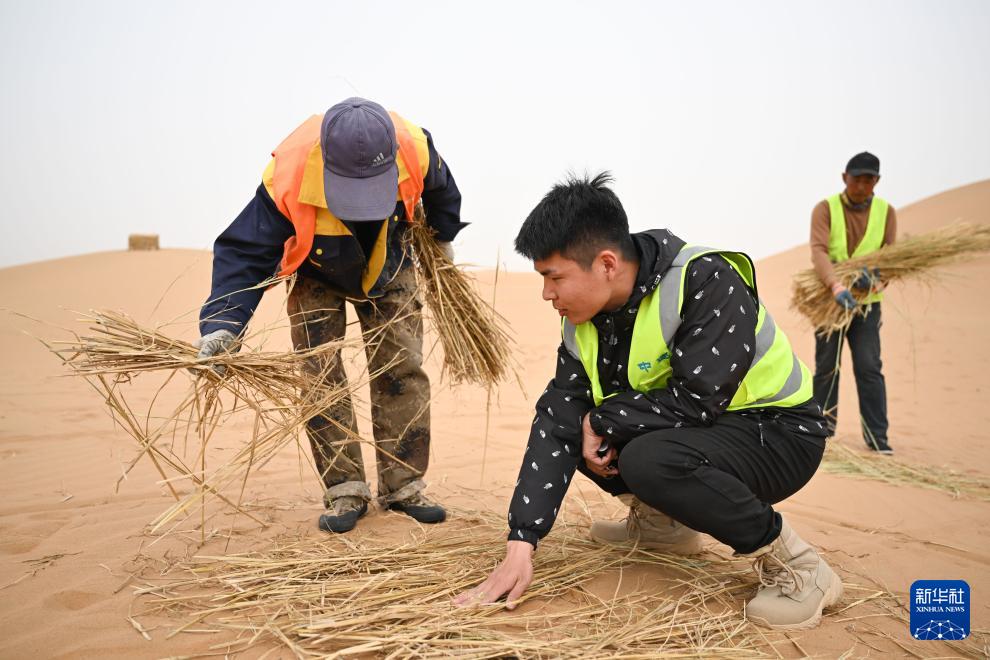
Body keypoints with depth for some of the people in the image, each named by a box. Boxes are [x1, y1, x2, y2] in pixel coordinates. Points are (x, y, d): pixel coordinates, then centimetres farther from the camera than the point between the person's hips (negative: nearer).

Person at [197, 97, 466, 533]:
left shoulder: (414, 148, -33)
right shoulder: (287, 179, -40)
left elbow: (439, 188, -6)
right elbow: (244, 255, -31)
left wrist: (443, 237, 11)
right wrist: (222, 326, -45)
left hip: (388, 268, 2)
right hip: (317, 276, -1)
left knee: (403, 373, -3)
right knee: (320, 379, -9)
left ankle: (403, 486, 9)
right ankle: (346, 491, 3)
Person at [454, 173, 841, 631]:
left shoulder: (706, 282, -27)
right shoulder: (583, 325, -6)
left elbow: (697, 400, -33)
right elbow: (557, 421, -12)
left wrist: (601, 420, -19)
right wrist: (521, 546, -19)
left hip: (778, 431, -7)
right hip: (688, 431, 7)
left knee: (648, 459, -34)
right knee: (561, 421, -1)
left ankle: (796, 567, -13)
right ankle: (664, 523, 17)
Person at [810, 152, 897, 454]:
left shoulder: (886, 212, 2)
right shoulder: (825, 209, -7)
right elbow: (818, 251, -22)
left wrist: (877, 279, -27)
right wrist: (836, 286, -38)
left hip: (867, 303, 1)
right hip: (829, 299, -1)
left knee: (869, 368, -5)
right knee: (826, 367, 7)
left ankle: (877, 437, 1)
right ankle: (823, 429, 20)